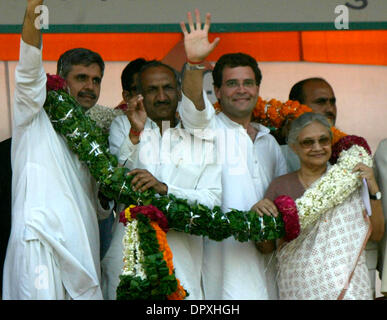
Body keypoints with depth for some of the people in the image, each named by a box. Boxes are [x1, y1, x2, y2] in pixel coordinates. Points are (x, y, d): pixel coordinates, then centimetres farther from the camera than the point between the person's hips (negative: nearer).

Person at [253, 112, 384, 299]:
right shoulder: (280, 186, 5)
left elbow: (376, 234, 3)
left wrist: (373, 191, -7)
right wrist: (258, 215, -13)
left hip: (347, 286, 0)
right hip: (298, 288, 0)